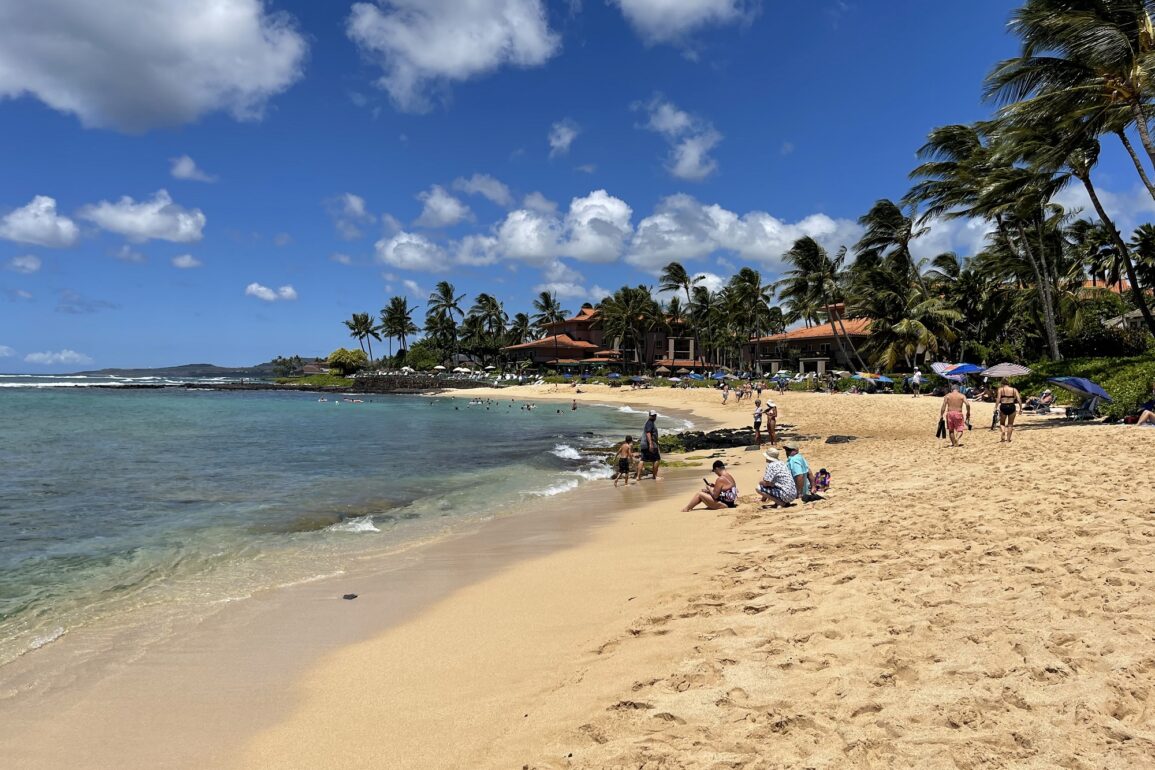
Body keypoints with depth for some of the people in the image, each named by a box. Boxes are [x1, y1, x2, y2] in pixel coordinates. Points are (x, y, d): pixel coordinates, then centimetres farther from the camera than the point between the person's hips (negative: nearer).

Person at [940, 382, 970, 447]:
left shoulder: (947, 396, 4)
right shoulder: (962, 396, 3)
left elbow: (943, 406, -4)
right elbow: (967, 404, -10)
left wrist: (941, 415, -2)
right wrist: (968, 413, 2)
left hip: (949, 413, 1)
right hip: (958, 413, -1)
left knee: (951, 430, 15)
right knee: (960, 429, 5)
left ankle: (953, 443, 20)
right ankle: (957, 439, -25)